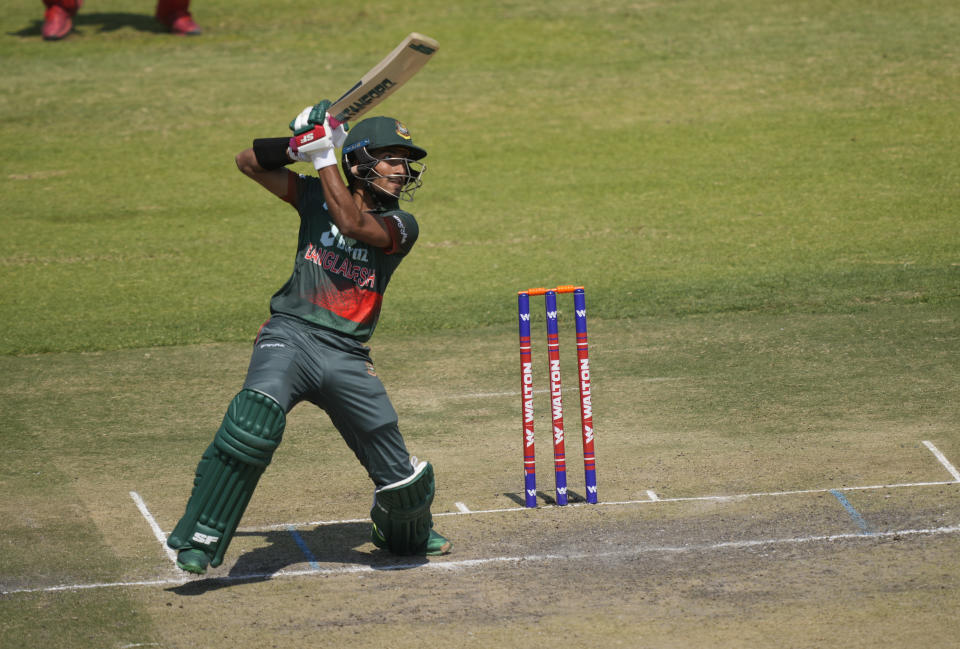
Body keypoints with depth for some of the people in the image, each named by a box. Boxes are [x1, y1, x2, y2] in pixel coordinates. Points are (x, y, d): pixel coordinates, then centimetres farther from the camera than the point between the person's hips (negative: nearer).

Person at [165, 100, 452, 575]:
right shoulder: (317, 196, 8)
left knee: (401, 480, 4)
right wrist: (298, 142, -7)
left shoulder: (400, 226, 2)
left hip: (346, 358, 1)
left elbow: (352, 223, -19)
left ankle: (408, 535, 41)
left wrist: (323, 155, -14)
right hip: (291, 335, -1)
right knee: (254, 421, -32)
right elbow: (248, 162, 10)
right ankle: (200, 539, -27)